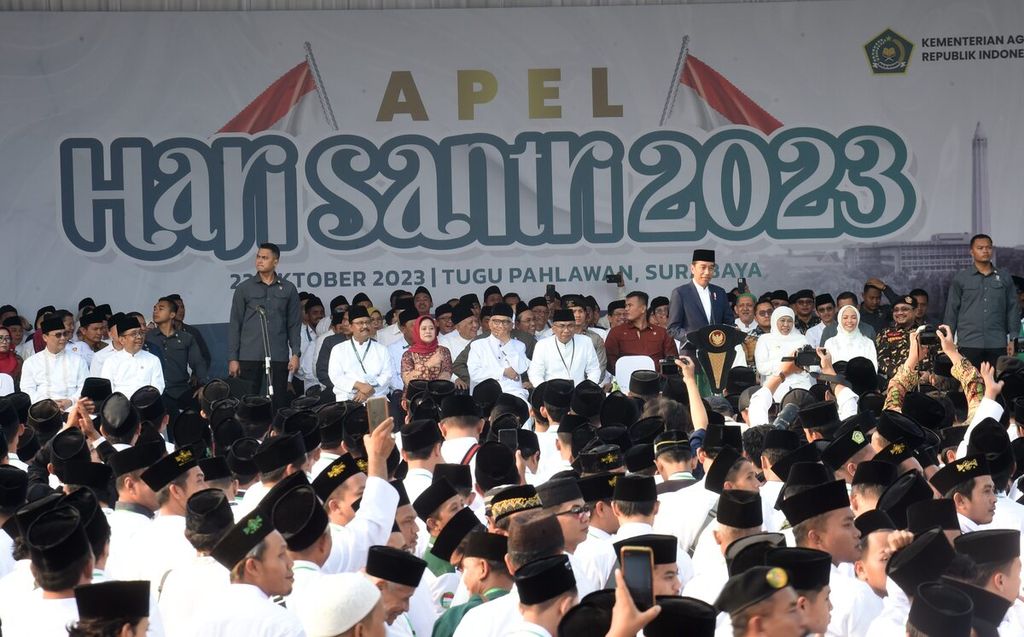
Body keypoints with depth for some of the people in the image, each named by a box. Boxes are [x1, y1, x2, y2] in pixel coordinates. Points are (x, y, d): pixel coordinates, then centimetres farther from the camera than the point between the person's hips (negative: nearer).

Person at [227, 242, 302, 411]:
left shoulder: (288, 289, 8)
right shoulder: (244, 288, 7)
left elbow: (294, 324, 9)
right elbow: (234, 325, 6)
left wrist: (295, 353, -2)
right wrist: (232, 358, 0)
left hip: (278, 357, 0)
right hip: (249, 357, 0)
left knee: (278, 404, 0)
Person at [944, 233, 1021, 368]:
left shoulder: (1005, 279, 10)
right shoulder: (960, 279, 6)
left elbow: (1013, 310, 10)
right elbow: (951, 311, 5)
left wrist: (1012, 339, 3)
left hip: (997, 346, 1)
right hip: (969, 345, -1)